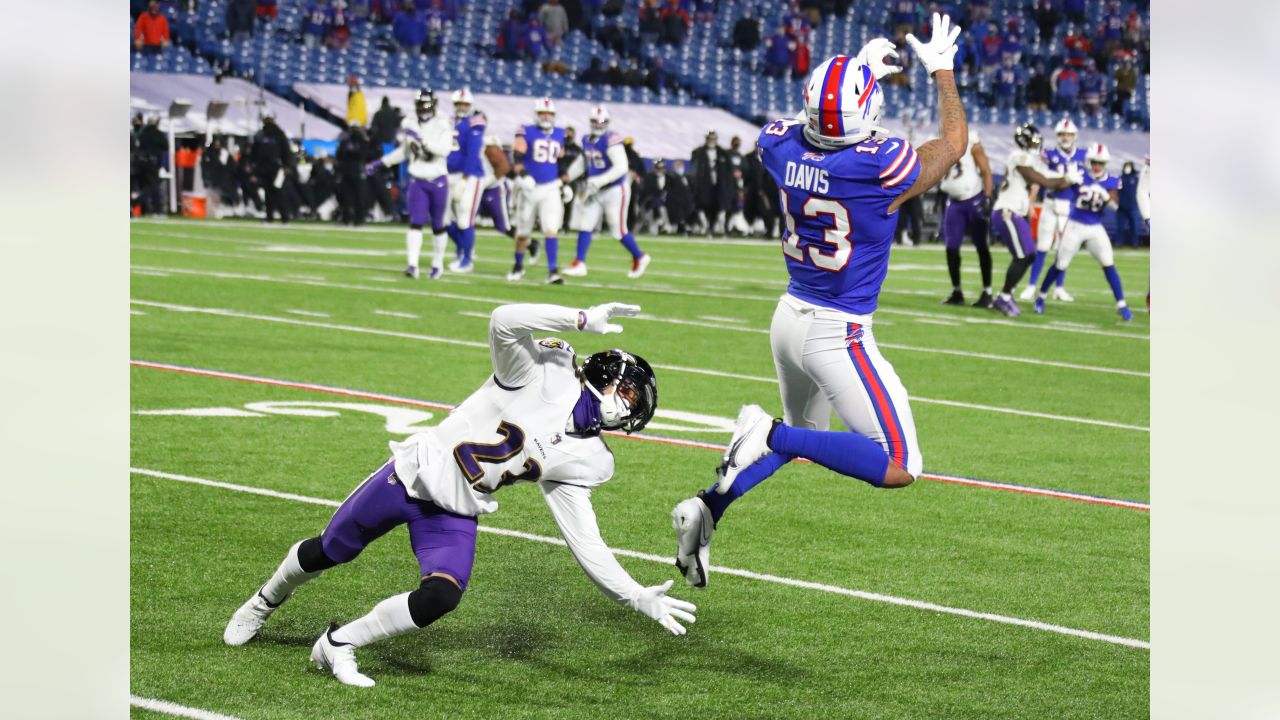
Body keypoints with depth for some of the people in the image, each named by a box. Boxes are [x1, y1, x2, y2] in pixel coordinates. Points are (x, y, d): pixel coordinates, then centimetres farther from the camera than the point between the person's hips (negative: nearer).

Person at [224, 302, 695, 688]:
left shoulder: (582, 461, -2)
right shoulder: (545, 372, -17)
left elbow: (584, 542, -1)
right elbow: (504, 322, -34)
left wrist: (637, 598, -7)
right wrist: (585, 320, -37)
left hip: (453, 515, 4)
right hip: (414, 473, -3)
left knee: (441, 598, -23)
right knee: (328, 553, 14)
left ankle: (337, 646, -1)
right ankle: (265, 603, 47)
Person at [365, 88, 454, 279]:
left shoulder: (442, 125, -10)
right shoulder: (409, 124, 2)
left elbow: (444, 149, -26)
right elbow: (404, 152, 17)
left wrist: (421, 138, -31)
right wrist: (380, 163, 15)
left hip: (438, 182, -2)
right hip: (417, 182, 2)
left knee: (438, 226, 10)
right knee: (415, 224, -10)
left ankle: (437, 264, 25)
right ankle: (413, 265, -16)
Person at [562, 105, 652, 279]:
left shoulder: (611, 140, -20)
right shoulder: (587, 140, 5)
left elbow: (621, 167, -27)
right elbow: (581, 164, 20)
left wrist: (598, 182, -29)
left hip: (615, 190, -7)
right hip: (595, 191, 7)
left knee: (618, 230, 1)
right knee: (584, 225, 1)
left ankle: (639, 257, 22)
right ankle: (579, 264, 5)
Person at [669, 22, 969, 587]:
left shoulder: (782, 147, -8)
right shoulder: (883, 168, -22)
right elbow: (954, 141, -1)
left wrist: (859, 68, 25)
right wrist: (941, 68, 12)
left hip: (791, 316, 7)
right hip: (839, 335, -7)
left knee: (803, 435, 29)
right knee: (899, 469, -3)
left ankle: (708, 508, 8)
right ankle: (769, 432, -16)